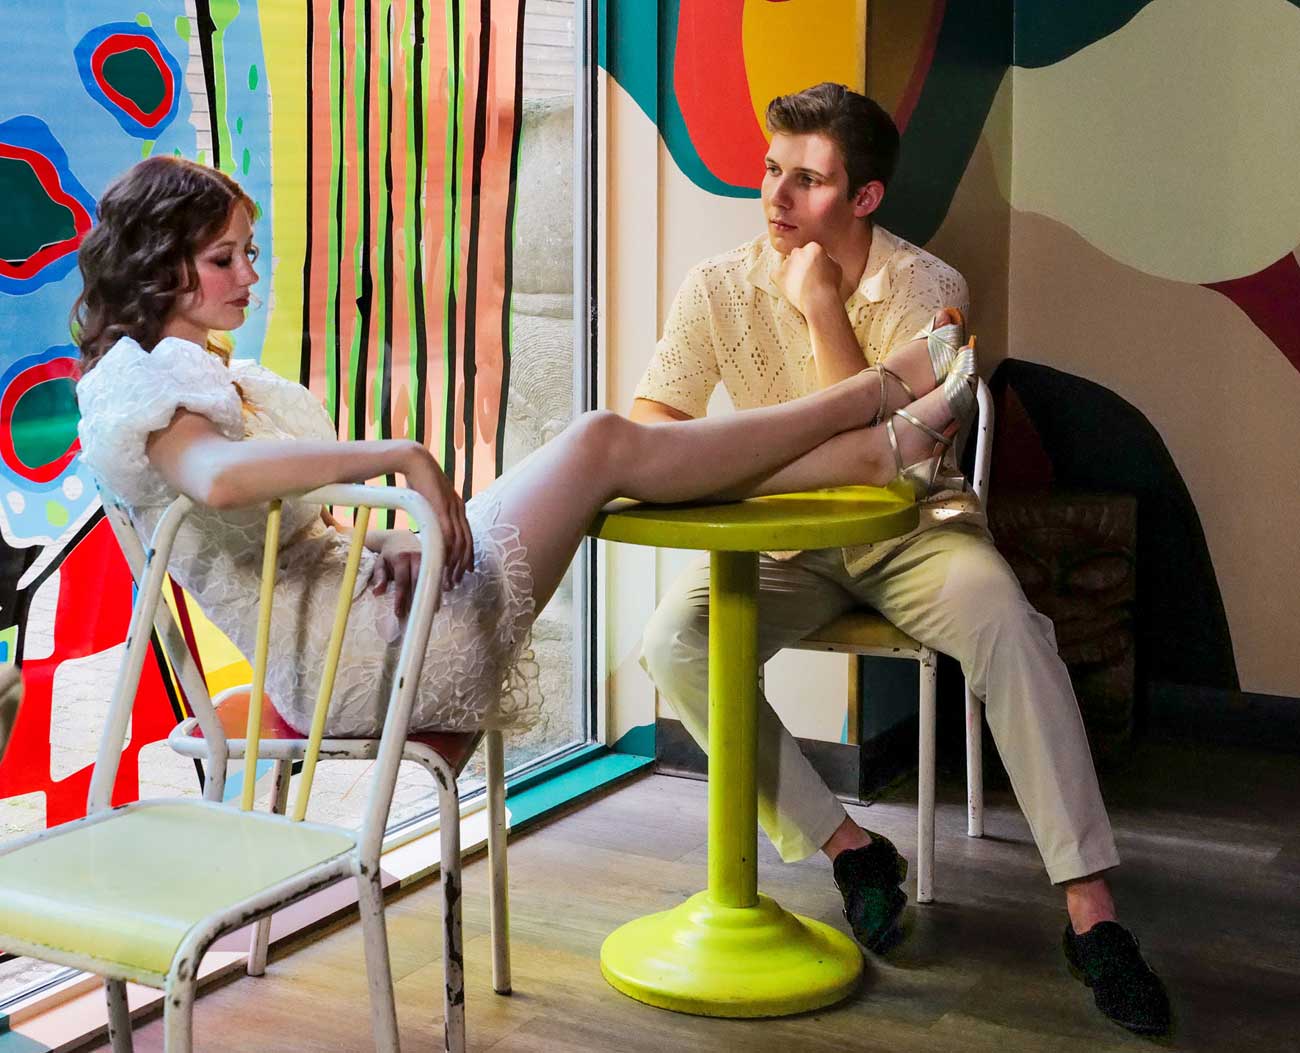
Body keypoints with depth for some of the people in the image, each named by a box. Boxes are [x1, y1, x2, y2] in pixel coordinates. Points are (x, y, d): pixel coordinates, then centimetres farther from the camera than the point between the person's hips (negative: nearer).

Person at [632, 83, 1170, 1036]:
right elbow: (646, 431, -7)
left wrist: (824, 312, -24)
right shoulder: (718, 290, -5)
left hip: (913, 527, -2)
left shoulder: (926, 290, -12)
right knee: (673, 644, -26)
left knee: (1009, 627, -33)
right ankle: (849, 849, -11)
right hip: (786, 543, 2)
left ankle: (1090, 913, -28)